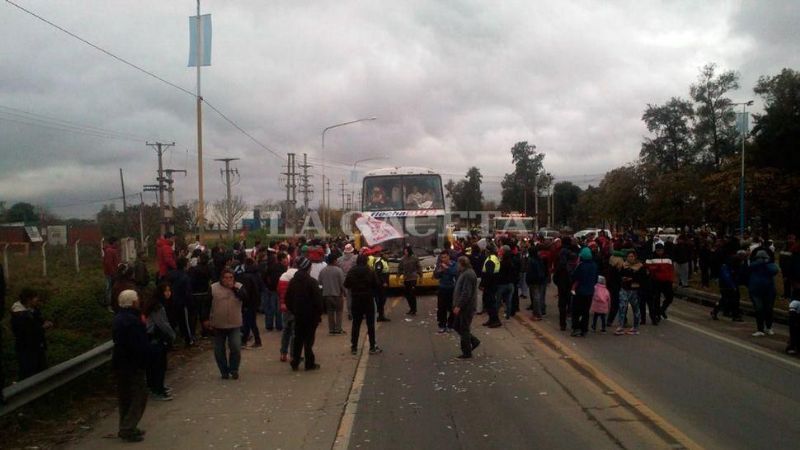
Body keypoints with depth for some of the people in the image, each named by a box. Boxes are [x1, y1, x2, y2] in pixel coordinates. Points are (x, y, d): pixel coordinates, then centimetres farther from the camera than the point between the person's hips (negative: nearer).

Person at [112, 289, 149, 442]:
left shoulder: (118, 318, 8)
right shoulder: (132, 321, -24)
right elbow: (141, 346, -24)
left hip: (120, 363, 10)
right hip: (132, 366, -10)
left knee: (125, 397, 17)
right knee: (139, 396, -1)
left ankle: (126, 428, 25)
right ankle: (128, 429, 0)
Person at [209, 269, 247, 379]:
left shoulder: (239, 286, 1)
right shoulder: (213, 288, -2)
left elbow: (244, 297, -18)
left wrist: (233, 288, -21)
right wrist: (208, 320, -2)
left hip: (235, 324, -1)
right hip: (218, 325, 1)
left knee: (236, 348, -9)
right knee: (219, 350, 7)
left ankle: (234, 370, 10)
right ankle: (224, 371, 22)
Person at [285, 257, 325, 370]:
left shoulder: (293, 281, 3)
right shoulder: (312, 282, -15)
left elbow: (288, 299, 8)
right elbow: (318, 300, -16)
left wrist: (293, 311, 15)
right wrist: (319, 313, -4)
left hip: (298, 315, 5)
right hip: (311, 315, -5)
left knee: (298, 339, 13)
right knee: (309, 340, 1)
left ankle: (295, 363, 16)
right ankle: (310, 364, 6)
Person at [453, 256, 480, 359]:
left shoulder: (468, 275, -20)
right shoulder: (464, 273, 15)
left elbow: (466, 293, -25)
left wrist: (459, 306, -23)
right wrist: (457, 305, 19)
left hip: (467, 307, -11)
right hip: (463, 307, 11)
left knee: (464, 329, -2)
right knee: (457, 326, 16)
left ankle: (467, 353, 7)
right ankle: (474, 341, 24)